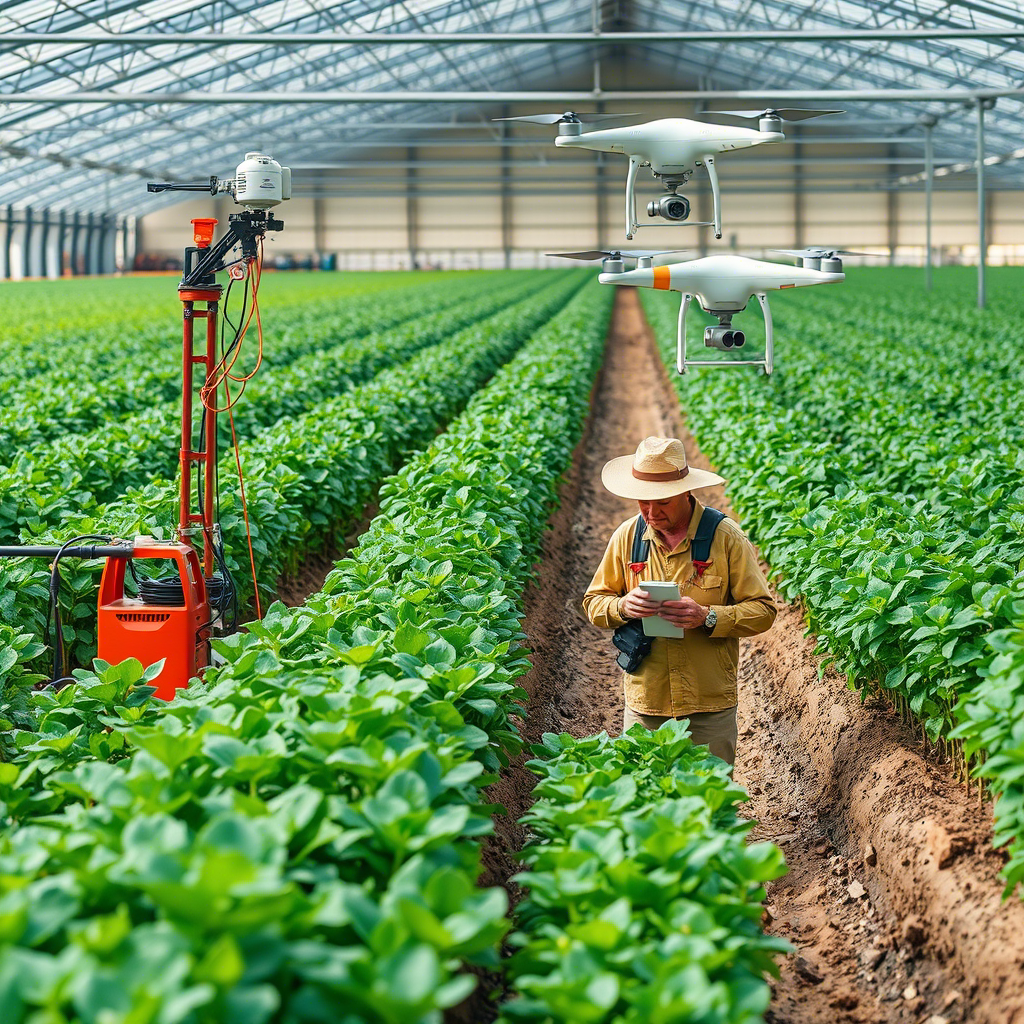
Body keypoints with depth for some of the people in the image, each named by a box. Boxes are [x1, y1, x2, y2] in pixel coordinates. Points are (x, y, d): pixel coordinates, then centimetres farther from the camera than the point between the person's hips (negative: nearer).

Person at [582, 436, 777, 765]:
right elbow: (594, 602, 11)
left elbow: (763, 610, -4)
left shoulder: (727, 537, -5)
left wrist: (707, 617, -20)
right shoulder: (627, 536, 3)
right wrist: (622, 607, -12)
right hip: (644, 705, 2)